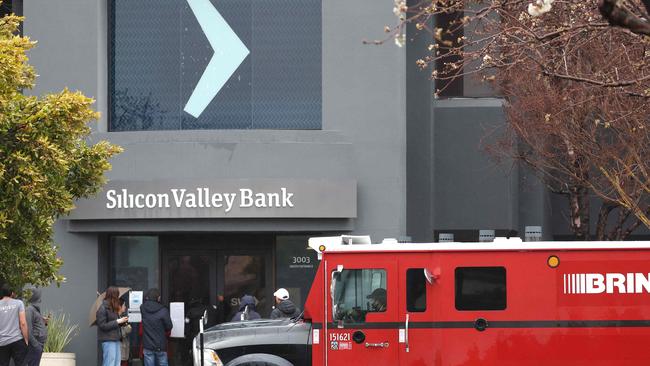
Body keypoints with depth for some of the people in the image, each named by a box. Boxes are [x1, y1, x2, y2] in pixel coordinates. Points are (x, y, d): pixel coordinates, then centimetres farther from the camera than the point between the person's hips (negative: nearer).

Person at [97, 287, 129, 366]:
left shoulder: (113, 308, 15)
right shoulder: (103, 308, -11)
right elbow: (102, 326, -14)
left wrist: (122, 321, 3)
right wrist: (117, 321, -16)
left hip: (116, 339, 9)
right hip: (108, 339, -9)